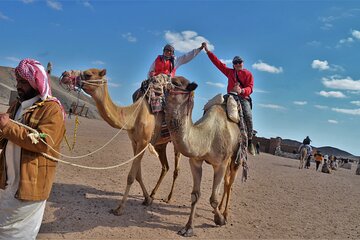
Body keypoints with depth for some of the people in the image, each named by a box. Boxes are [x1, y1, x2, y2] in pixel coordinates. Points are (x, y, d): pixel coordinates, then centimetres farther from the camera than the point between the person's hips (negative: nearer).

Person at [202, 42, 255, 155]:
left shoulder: (248, 74, 10)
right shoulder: (229, 72, 20)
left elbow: (250, 88, -3)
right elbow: (217, 62, 20)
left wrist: (241, 90, -26)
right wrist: (207, 51, 18)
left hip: (243, 97, -3)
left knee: (248, 116, -26)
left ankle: (249, 141, -18)